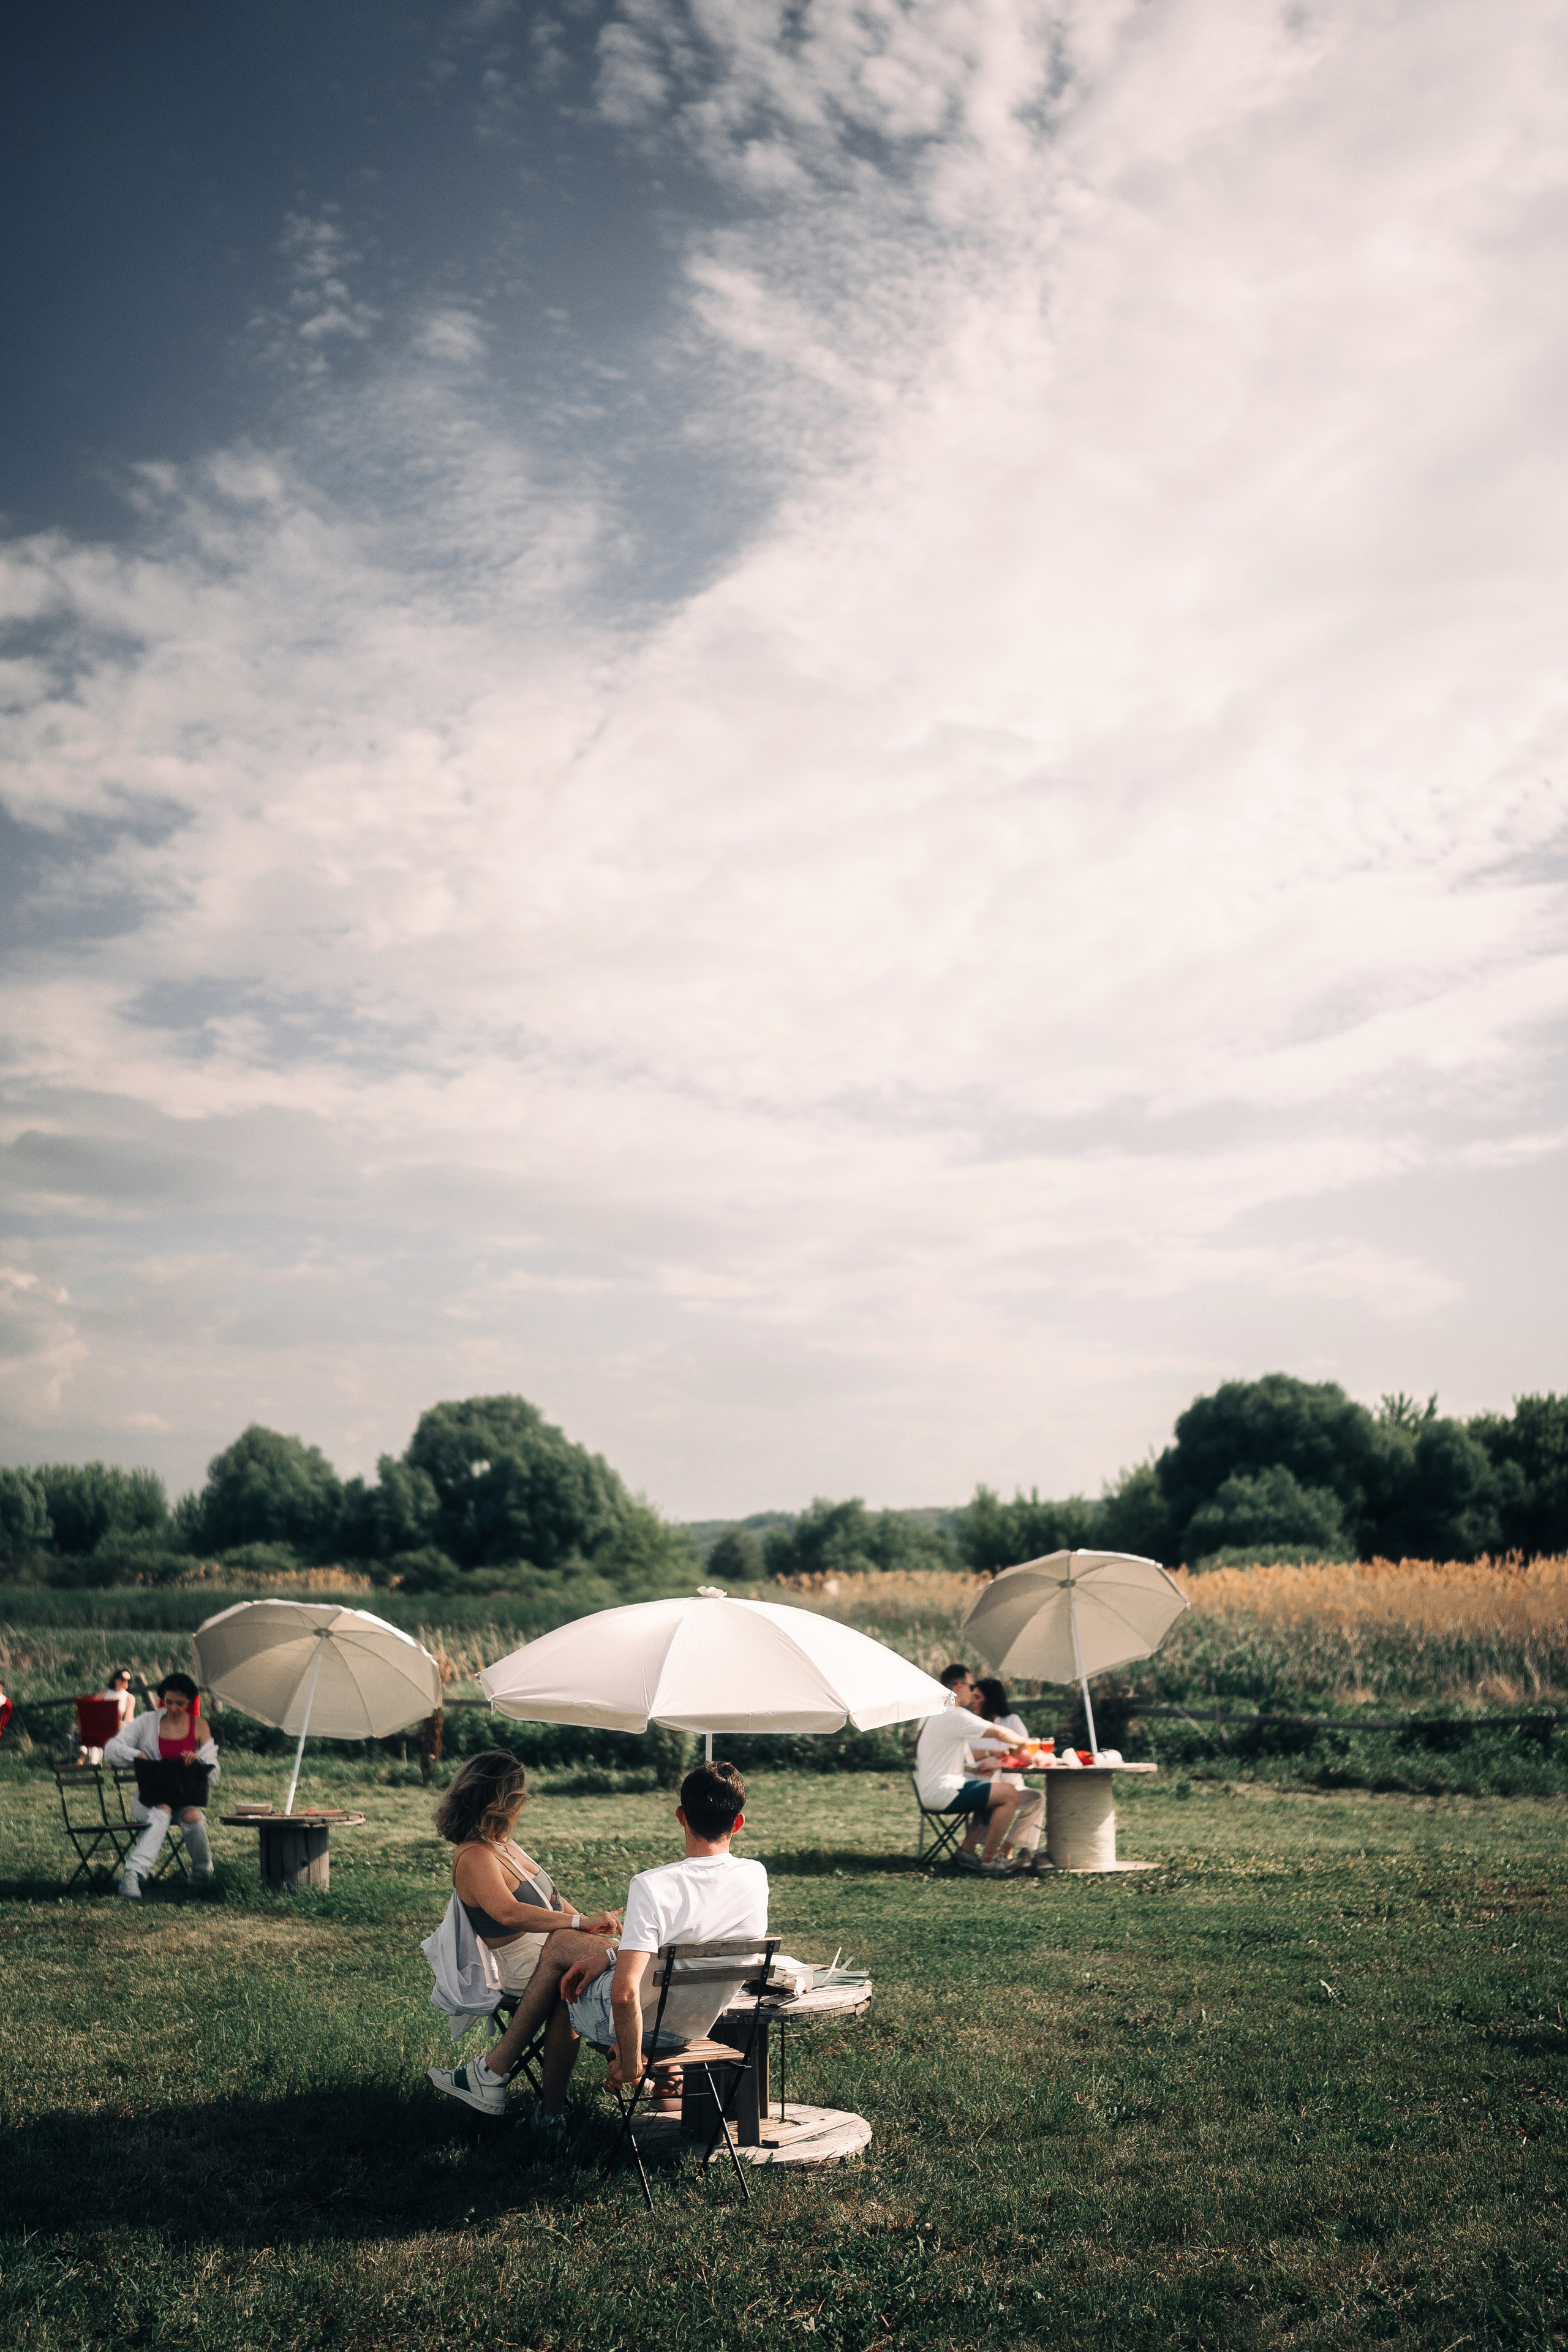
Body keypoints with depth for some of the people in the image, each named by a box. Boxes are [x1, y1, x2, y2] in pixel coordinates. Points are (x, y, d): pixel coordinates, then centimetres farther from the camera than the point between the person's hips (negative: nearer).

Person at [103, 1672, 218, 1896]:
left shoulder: (198, 1726, 6)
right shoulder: (147, 1722, 3)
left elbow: (213, 1773, 4)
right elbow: (111, 1750, -5)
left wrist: (198, 1760, -19)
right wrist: (137, 1755, -25)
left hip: (187, 1796, 1)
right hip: (150, 1798, -1)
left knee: (192, 1816, -34)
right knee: (161, 1813, -37)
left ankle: (202, 1873, -11)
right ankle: (133, 1875, -52)